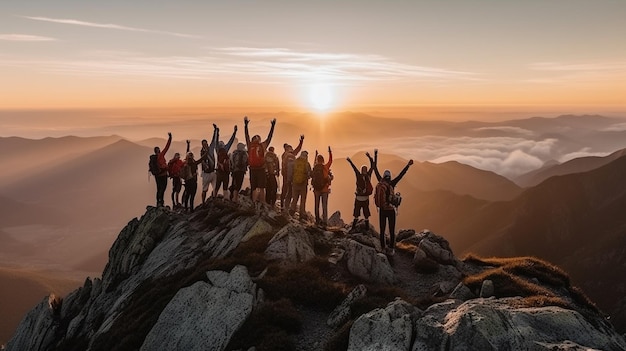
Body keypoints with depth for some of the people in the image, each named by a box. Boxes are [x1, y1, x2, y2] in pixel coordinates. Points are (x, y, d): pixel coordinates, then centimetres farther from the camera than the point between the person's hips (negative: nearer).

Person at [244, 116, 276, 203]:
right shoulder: (250, 145, 7)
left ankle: (262, 204, -1)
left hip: (261, 169, 0)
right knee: (253, 188, 6)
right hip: (253, 169, 0)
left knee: (261, 188, -1)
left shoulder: (263, 145, 9)